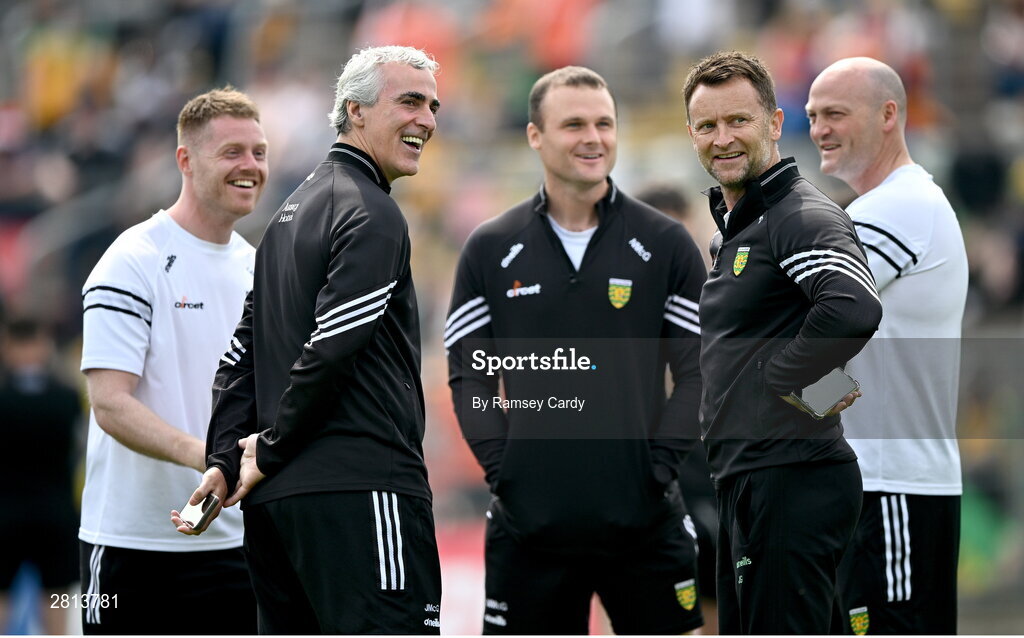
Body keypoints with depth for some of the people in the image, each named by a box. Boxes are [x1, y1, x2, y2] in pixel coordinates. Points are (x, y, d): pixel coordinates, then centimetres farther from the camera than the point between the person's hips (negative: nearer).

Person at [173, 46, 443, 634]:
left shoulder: (293, 211, 22)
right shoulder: (372, 215, -8)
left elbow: (243, 354, 19)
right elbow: (331, 351, -17)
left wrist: (226, 461, 11)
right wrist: (270, 453, -6)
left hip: (275, 500, 10)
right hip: (361, 490, -10)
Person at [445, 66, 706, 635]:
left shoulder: (666, 244, 3)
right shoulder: (492, 251, 7)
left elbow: (698, 370, 3)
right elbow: (469, 374, 8)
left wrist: (660, 465, -7)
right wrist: (502, 469, -4)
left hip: (643, 520, -1)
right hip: (530, 520, 1)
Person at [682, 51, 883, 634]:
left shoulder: (803, 216, -14)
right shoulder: (735, 224, 19)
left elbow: (856, 309, -33)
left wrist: (783, 378, -20)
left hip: (793, 482, -11)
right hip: (746, 480, 11)